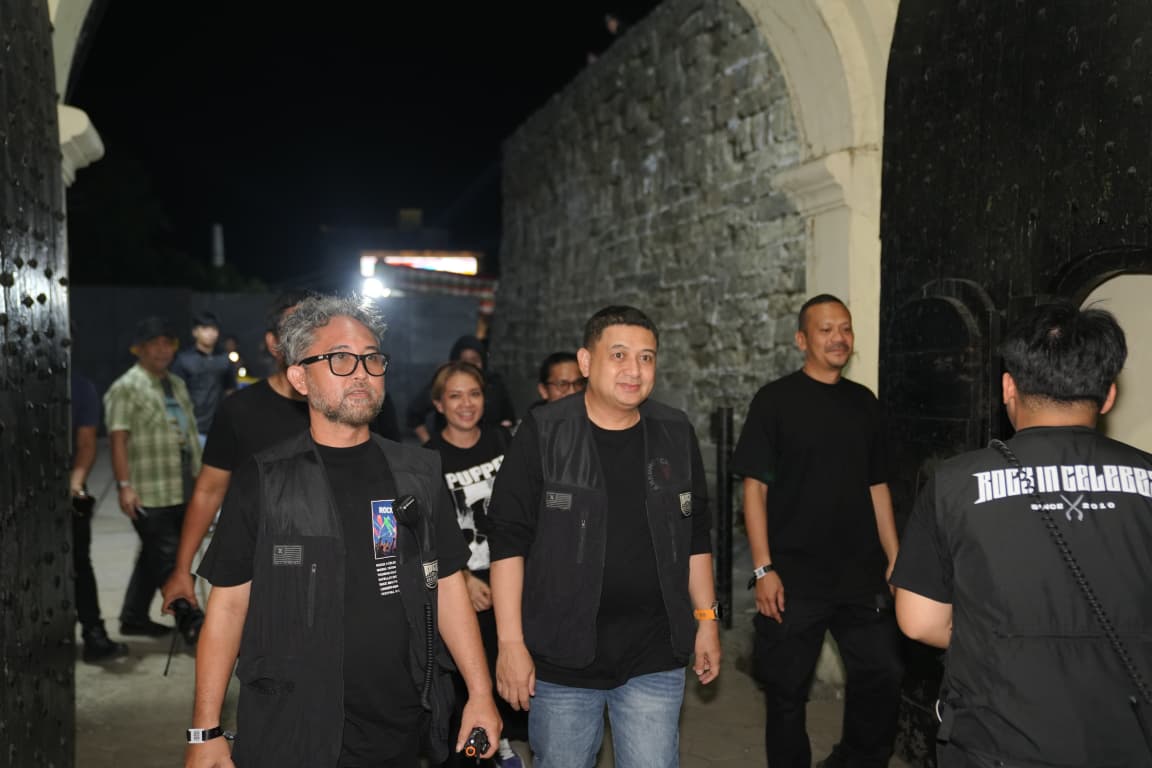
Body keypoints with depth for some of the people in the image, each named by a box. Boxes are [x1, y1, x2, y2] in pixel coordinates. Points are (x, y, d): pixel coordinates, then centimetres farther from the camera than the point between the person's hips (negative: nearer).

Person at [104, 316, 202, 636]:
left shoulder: (177, 385, 17)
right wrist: (125, 485, -21)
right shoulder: (127, 387, -7)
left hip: (181, 490, 8)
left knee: (154, 556, 15)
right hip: (150, 493, -8)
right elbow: (118, 439, -14)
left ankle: (134, 618, 27)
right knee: (168, 558, -3)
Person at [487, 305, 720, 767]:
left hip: (655, 660, 3)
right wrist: (511, 642, -11)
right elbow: (509, 541, -9)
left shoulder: (676, 435, 3)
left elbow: (696, 535, 12)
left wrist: (706, 618, 11)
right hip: (561, 659, -2)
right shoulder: (542, 435, -9)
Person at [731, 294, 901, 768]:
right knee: (787, 691, 6)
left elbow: (877, 487, 13)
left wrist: (895, 560, 8)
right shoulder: (776, 400, -5)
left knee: (882, 677, 9)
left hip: (862, 574, 4)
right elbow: (755, 486, -8)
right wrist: (764, 569, -13)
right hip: (795, 577, -4)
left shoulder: (863, 402, 9)